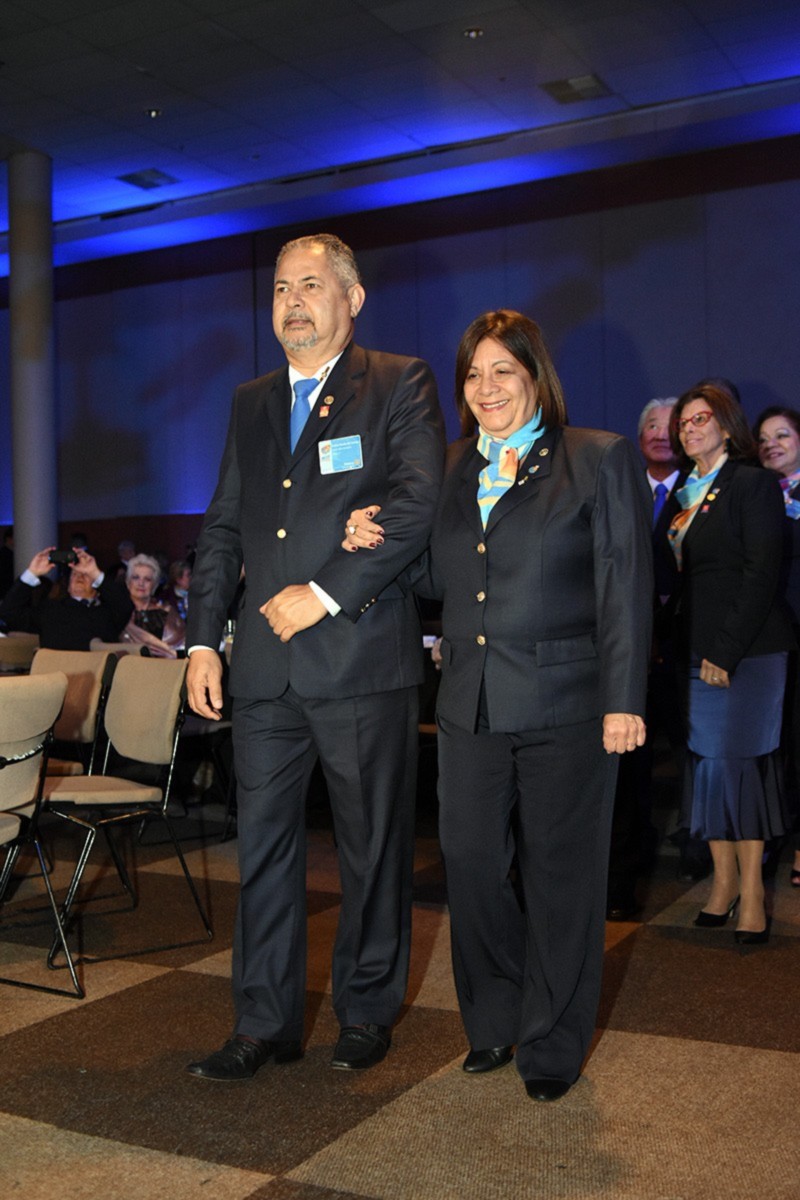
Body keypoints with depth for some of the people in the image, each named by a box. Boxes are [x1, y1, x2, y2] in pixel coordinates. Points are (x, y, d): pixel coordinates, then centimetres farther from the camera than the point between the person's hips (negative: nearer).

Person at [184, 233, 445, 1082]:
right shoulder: (251, 403, 18)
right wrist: (202, 638, 8)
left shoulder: (399, 385, 2)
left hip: (363, 659, -4)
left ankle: (367, 1012, 24)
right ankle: (265, 1023, 20)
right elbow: (222, 528, 17)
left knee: (372, 846, 7)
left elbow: (418, 504, -11)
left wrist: (325, 593, -15)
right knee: (263, 844, 8)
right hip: (264, 666, 5)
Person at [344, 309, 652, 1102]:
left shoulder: (600, 461, 0)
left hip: (565, 707, -4)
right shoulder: (451, 472, 13)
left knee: (560, 874, 6)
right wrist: (377, 545, -3)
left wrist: (623, 701, -11)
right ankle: (494, 1025, 30)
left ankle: (552, 1044, 23)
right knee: (473, 867, 10)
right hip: (470, 706, 5)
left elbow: (625, 590, -5)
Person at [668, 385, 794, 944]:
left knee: (740, 761, -4)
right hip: (695, 649, 6)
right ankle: (724, 878, 16)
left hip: (746, 650, -6)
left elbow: (761, 575, -13)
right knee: (708, 761, 7)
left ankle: (751, 890, 5)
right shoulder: (686, 490, 15)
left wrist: (726, 651, -17)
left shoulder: (753, 483, -6)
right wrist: (673, 643, 5)